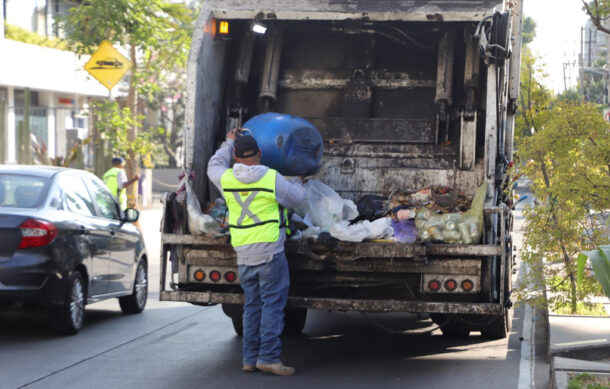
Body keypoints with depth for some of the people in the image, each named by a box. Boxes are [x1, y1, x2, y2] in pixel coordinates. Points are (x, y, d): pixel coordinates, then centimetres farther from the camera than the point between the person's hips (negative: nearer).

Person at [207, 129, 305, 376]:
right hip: (269, 251, -5)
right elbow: (296, 199, 7)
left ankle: (250, 358, 14)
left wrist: (229, 143, 40)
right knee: (273, 304, -2)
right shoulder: (272, 179, -8)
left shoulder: (226, 179, 3)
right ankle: (268, 357, -7)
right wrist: (296, 182, 29)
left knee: (252, 305, 12)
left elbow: (214, 166, 27)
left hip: (243, 254, 5)